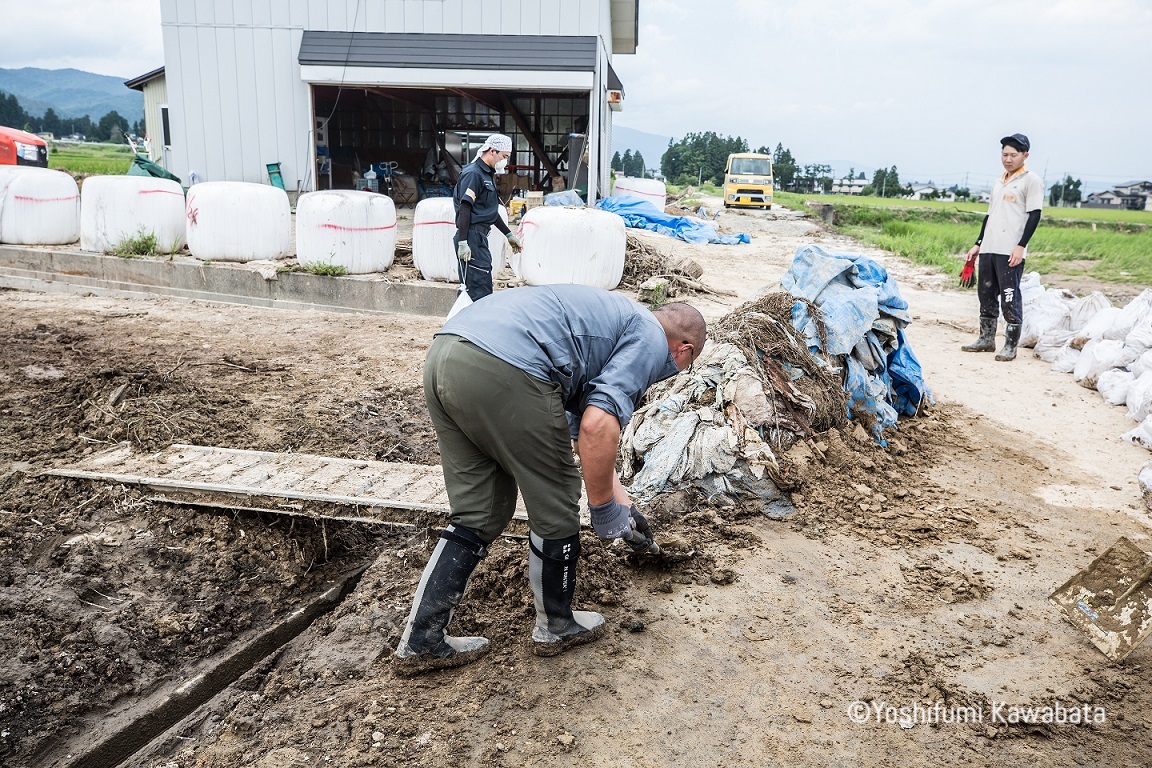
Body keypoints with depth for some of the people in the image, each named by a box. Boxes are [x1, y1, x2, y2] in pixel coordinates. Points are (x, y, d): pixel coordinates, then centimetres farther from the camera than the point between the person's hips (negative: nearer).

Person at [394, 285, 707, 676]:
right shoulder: (652, 340, 9)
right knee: (555, 506, 13)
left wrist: (624, 503, 47)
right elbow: (597, 427, -10)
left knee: (479, 514, 20)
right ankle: (556, 626, 34)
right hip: (503, 369, -9)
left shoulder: (615, 317, 35)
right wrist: (605, 508, 5)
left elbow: (582, 434, 42)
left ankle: (421, 641, 24)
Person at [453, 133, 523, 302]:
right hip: (471, 238, -10)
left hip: (480, 237, 10)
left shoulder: (487, 174, 20)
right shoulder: (473, 174, -11)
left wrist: (509, 234, 31)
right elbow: (464, 209, -18)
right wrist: (462, 243, -24)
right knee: (479, 290, -12)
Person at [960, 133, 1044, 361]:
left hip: (1011, 251, -8)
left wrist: (1020, 246, -17)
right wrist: (978, 244, 20)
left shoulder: (1032, 180, -3)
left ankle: (1011, 345, -1)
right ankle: (986, 339, 21)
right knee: (986, 294, 11)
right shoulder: (999, 182, 20)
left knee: (1010, 297, -6)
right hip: (988, 248, 8)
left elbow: (1034, 215, -9)